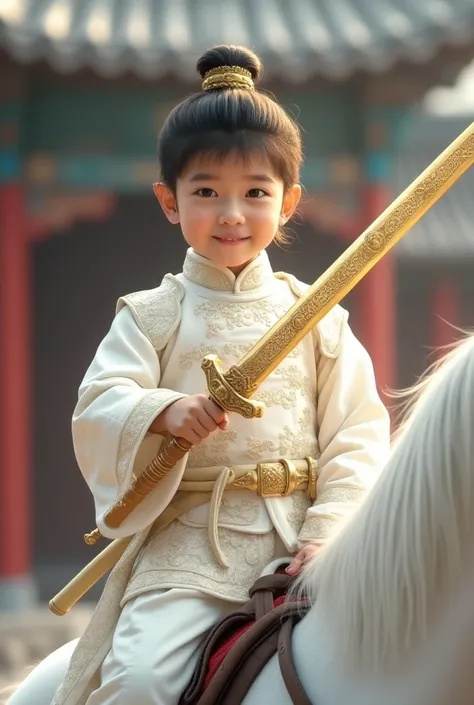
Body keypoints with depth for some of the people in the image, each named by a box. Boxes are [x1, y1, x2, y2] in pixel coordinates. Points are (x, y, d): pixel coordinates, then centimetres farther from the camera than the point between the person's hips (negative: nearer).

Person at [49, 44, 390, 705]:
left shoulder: (316, 318, 10)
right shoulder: (151, 316, 7)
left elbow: (358, 434, 5)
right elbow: (98, 407, -5)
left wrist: (327, 534, -9)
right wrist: (165, 412, -26)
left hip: (298, 537, 1)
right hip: (186, 542, -1)